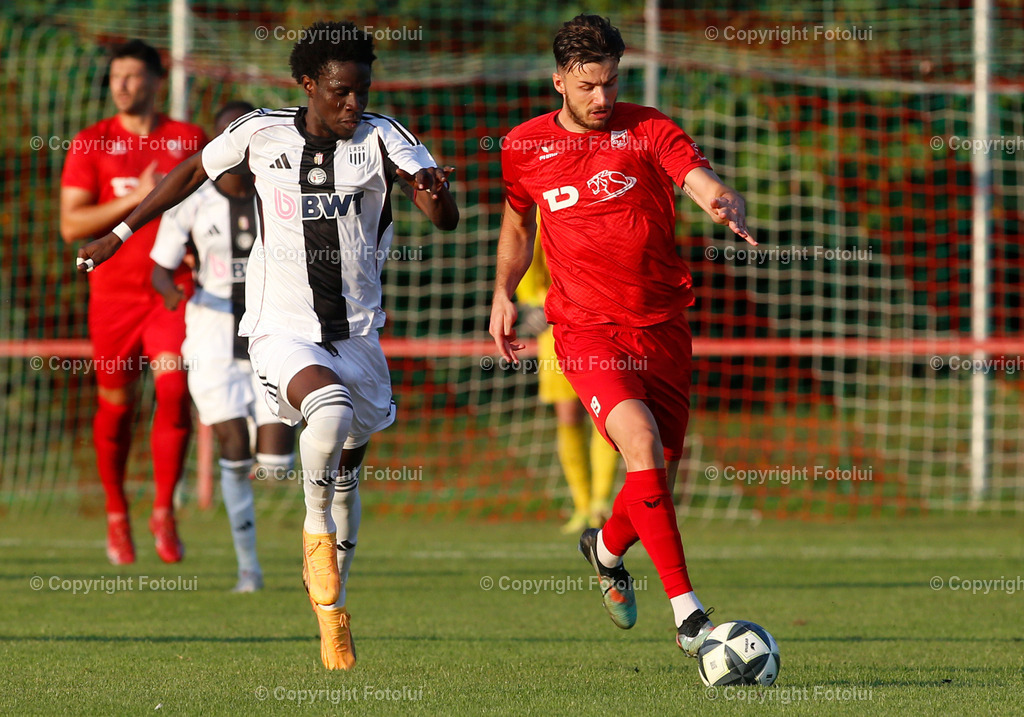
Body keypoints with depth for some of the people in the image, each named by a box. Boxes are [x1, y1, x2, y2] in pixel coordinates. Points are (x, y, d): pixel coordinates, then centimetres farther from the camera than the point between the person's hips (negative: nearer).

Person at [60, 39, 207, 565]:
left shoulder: (191, 142, 6)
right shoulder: (91, 144, 2)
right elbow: (71, 225, -5)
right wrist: (135, 200, -15)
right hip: (114, 290, 0)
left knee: (174, 391, -16)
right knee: (115, 405, 7)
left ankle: (164, 510, -5)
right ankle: (116, 516, 25)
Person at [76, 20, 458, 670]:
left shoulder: (381, 137, -6)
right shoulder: (261, 134, -4)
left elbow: (446, 219, -13)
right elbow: (192, 172, 14)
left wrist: (436, 193, -37)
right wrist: (122, 233, 18)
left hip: (357, 333, 2)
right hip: (283, 330, -2)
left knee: (346, 477, 12)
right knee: (331, 412, -34)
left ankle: (332, 610, 31)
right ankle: (317, 526, -9)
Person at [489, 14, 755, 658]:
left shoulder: (648, 129, 0)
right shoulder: (525, 147, 5)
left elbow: (708, 186, -14)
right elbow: (517, 223, 23)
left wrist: (729, 206, -36)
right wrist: (504, 292, 10)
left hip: (662, 325, 2)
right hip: (586, 328, -2)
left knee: (659, 478, 6)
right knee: (641, 440, -26)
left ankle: (607, 549, 45)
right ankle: (687, 614, -27)